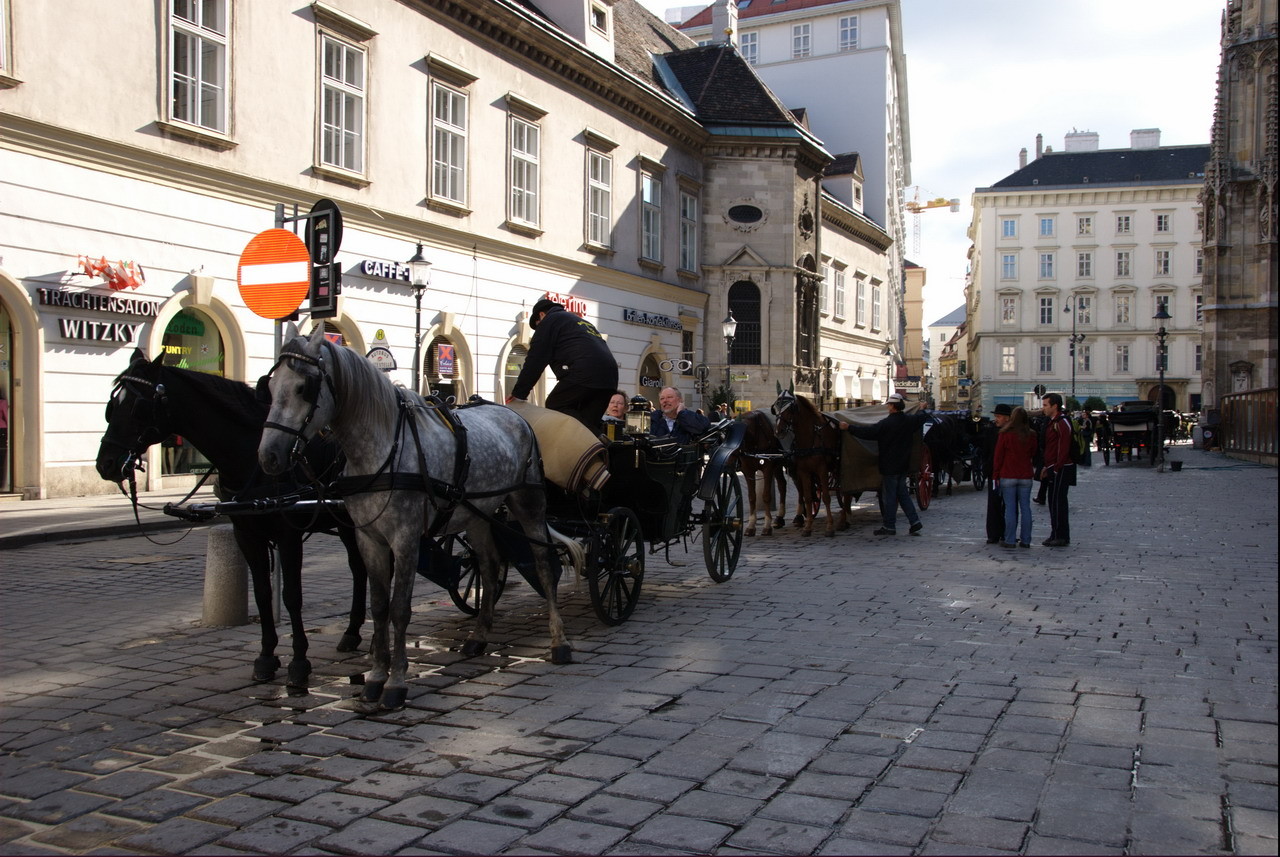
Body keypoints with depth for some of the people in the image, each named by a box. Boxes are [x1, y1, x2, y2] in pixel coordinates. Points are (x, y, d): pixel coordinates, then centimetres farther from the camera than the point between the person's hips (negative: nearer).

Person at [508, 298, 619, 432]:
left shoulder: (549, 320, 12)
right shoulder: (582, 322, 38)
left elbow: (536, 360, 4)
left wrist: (519, 393, 7)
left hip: (583, 373, -8)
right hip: (609, 378, 8)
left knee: (554, 407, -3)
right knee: (587, 422, 10)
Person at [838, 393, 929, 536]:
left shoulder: (886, 423, -19)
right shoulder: (910, 420, 3)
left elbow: (868, 432, -20)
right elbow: (922, 417, 24)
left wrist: (848, 427, -14)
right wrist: (921, 409, 47)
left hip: (889, 466, -7)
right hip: (904, 465, 7)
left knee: (889, 496, 2)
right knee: (903, 494, 17)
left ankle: (889, 527, 8)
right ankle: (915, 522, 13)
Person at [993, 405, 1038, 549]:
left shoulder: (1005, 434, -8)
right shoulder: (1031, 435, 1)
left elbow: (998, 456, -4)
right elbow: (1034, 455, 11)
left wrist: (996, 475, 2)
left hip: (1008, 476, -3)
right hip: (1025, 476, 3)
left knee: (1010, 508, 0)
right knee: (1025, 507, 7)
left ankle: (1009, 540, 1)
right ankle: (1025, 540, 10)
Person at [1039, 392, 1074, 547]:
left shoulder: (1062, 423, -15)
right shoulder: (1053, 422, 18)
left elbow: (1064, 448, -21)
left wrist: (1056, 468, -22)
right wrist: (1047, 467, 22)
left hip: (1061, 470, -10)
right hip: (1054, 469, 10)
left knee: (1058, 502, -8)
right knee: (1054, 502, 13)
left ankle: (1061, 537, -3)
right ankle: (1056, 535, 18)